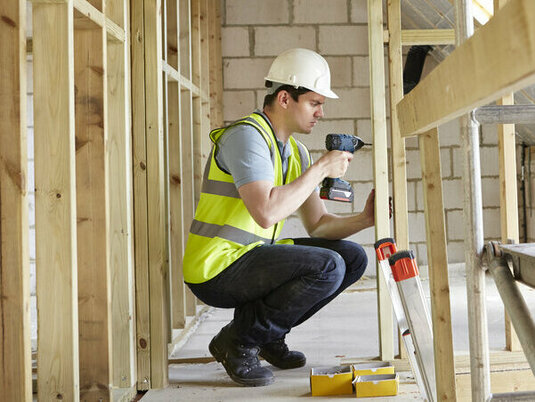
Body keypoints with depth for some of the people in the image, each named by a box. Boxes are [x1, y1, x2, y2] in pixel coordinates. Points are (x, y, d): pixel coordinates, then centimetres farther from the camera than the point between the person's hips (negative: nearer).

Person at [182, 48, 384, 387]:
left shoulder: (296, 151, 12)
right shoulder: (246, 136, -17)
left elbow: (318, 224, 12)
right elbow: (266, 213, -31)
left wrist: (363, 220, -6)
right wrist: (321, 169, -21)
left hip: (256, 257, 9)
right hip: (216, 271, -9)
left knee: (352, 257, 5)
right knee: (327, 267, -24)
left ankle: (270, 334, 11)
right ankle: (237, 341, -8)